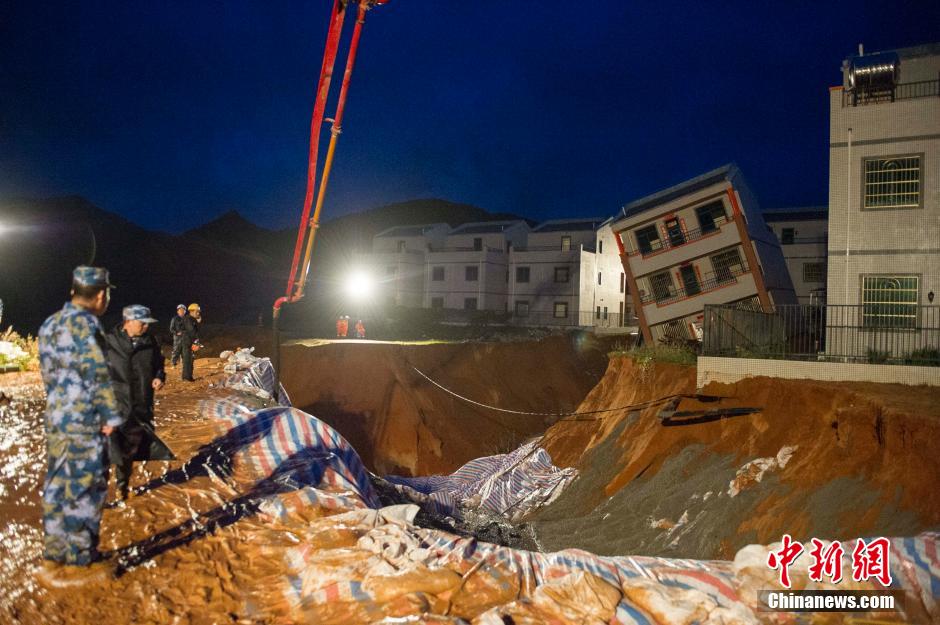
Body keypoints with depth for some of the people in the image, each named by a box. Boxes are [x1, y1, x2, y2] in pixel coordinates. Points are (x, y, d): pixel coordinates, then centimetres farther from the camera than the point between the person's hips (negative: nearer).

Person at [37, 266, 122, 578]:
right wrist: (112, 417, -11)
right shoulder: (85, 324, -17)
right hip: (84, 424, -9)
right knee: (84, 491, 1)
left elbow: (49, 373, 16)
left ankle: (54, 556, 28)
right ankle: (78, 562, 11)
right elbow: (99, 375, -18)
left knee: (58, 489, 17)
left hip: (56, 420, 9)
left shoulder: (50, 324, 11)